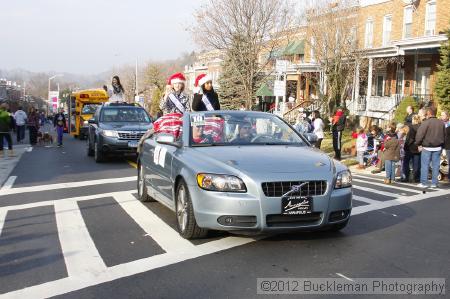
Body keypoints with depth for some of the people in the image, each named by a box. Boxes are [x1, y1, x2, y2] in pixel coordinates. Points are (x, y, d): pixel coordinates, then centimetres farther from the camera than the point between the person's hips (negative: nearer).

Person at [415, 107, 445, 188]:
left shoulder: (426, 123, -13)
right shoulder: (441, 123, 6)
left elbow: (419, 134, -16)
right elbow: (444, 135, 14)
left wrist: (419, 144, -4)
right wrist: (441, 145, 20)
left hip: (427, 148, -5)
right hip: (438, 148, 5)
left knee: (425, 165, 2)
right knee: (435, 165, 8)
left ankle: (424, 183, 4)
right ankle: (434, 183, 12)